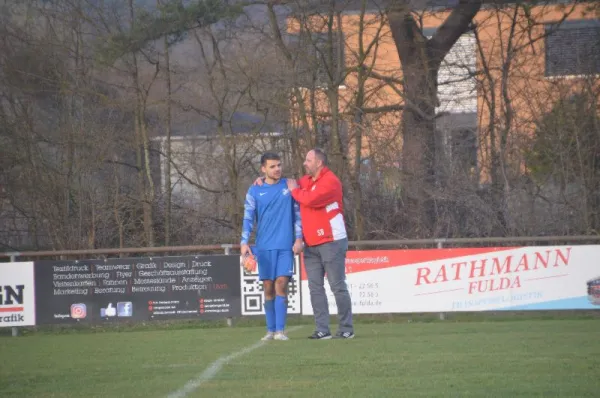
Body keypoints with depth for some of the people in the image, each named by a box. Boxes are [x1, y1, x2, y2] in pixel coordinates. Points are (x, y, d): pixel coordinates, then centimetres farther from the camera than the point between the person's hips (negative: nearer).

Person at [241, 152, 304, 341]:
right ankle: (271, 330, 9)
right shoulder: (254, 191, 5)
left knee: (281, 285, -10)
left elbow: (298, 213, 8)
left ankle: (280, 330, -10)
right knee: (268, 288, 3)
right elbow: (248, 218, 0)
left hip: (285, 246, -1)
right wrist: (244, 242, -13)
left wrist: (298, 238, -2)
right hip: (264, 247, 1)